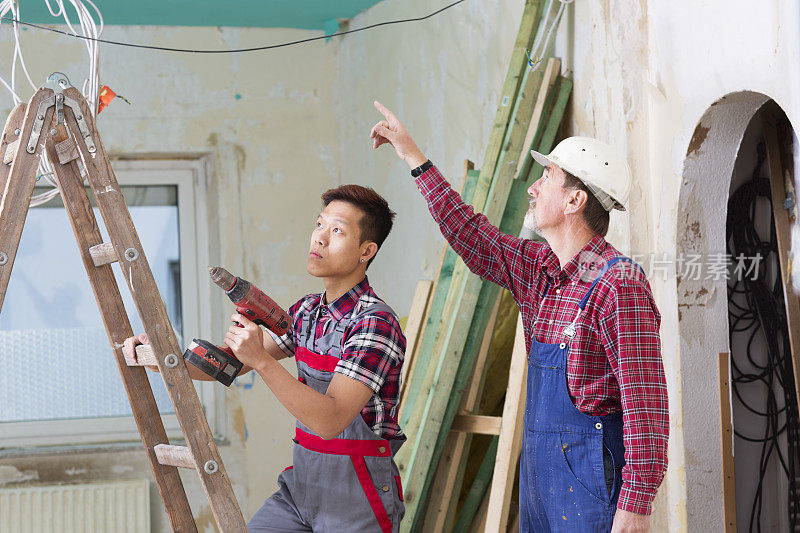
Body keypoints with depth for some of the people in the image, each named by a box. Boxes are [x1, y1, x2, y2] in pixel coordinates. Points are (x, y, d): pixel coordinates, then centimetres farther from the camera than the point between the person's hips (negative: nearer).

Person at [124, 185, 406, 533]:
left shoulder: (377, 324, -18)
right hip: (301, 484, 7)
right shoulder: (307, 311, 8)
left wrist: (261, 360, -33)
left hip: (358, 501, -7)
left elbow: (330, 420, -27)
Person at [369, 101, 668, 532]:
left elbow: (645, 402, -21)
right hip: (538, 466, 8)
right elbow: (473, 238, 24)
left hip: (591, 477, -8)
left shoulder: (618, 286, -17)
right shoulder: (540, 270, 9)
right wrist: (413, 158, 25)